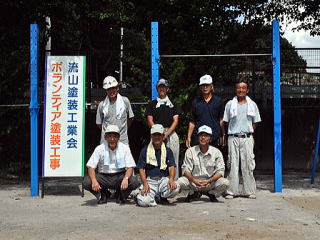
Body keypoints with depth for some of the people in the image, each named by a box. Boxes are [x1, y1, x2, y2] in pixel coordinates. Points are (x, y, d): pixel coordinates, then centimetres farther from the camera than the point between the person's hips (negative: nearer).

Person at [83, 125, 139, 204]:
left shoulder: (125, 148, -4)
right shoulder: (100, 149, -5)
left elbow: (130, 167, -7)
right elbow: (91, 167, -10)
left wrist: (126, 178, -29)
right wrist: (94, 181, -30)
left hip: (120, 177, 0)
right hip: (103, 176, 0)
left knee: (134, 182, -29)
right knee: (87, 182, -26)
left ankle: (120, 195, 6)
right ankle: (104, 194, 6)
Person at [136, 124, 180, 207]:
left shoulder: (168, 151, 13)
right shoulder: (145, 151, 10)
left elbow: (172, 167, 2)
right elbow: (141, 169, 4)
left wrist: (171, 179, -20)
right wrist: (145, 184, -13)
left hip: (163, 179, 2)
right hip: (150, 180, -2)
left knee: (175, 188, -32)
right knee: (143, 202, -30)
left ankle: (163, 197, 3)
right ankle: (152, 195, 7)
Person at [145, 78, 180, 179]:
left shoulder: (173, 104, 18)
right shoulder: (152, 104, 16)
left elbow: (175, 121, 7)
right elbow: (150, 121, 6)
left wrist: (166, 133, -8)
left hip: (171, 133, 1)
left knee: (173, 160, -5)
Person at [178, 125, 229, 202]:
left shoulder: (216, 152, 0)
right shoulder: (190, 151, 0)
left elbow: (220, 171, -8)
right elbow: (185, 170, -7)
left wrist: (209, 181, -27)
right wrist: (194, 180, -28)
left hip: (211, 182, 0)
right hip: (194, 182, 0)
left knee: (225, 182, -28)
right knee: (181, 181, -29)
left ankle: (211, 193, 5)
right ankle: (194, 193, 5)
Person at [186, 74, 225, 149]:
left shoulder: (218, 101, 7)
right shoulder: (195, 102, 9)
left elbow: (221, 120, 8)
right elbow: (192, 122, 10)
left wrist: (223, 135, 2)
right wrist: (188, 137, 3)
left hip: (214, 138, 0)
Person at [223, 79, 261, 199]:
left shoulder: (252, 104, 9)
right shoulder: (230, 104, 7)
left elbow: (255, 122, 14)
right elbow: (226, 121, 11)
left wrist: (248, 131, 6)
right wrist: (234, 131, 6)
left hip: (247, 138, 0)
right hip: (233, 138, 0)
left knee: (248, 164, 0)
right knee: (233, 164, 0)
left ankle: (250, 191, 6)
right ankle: (232, 191, 4)